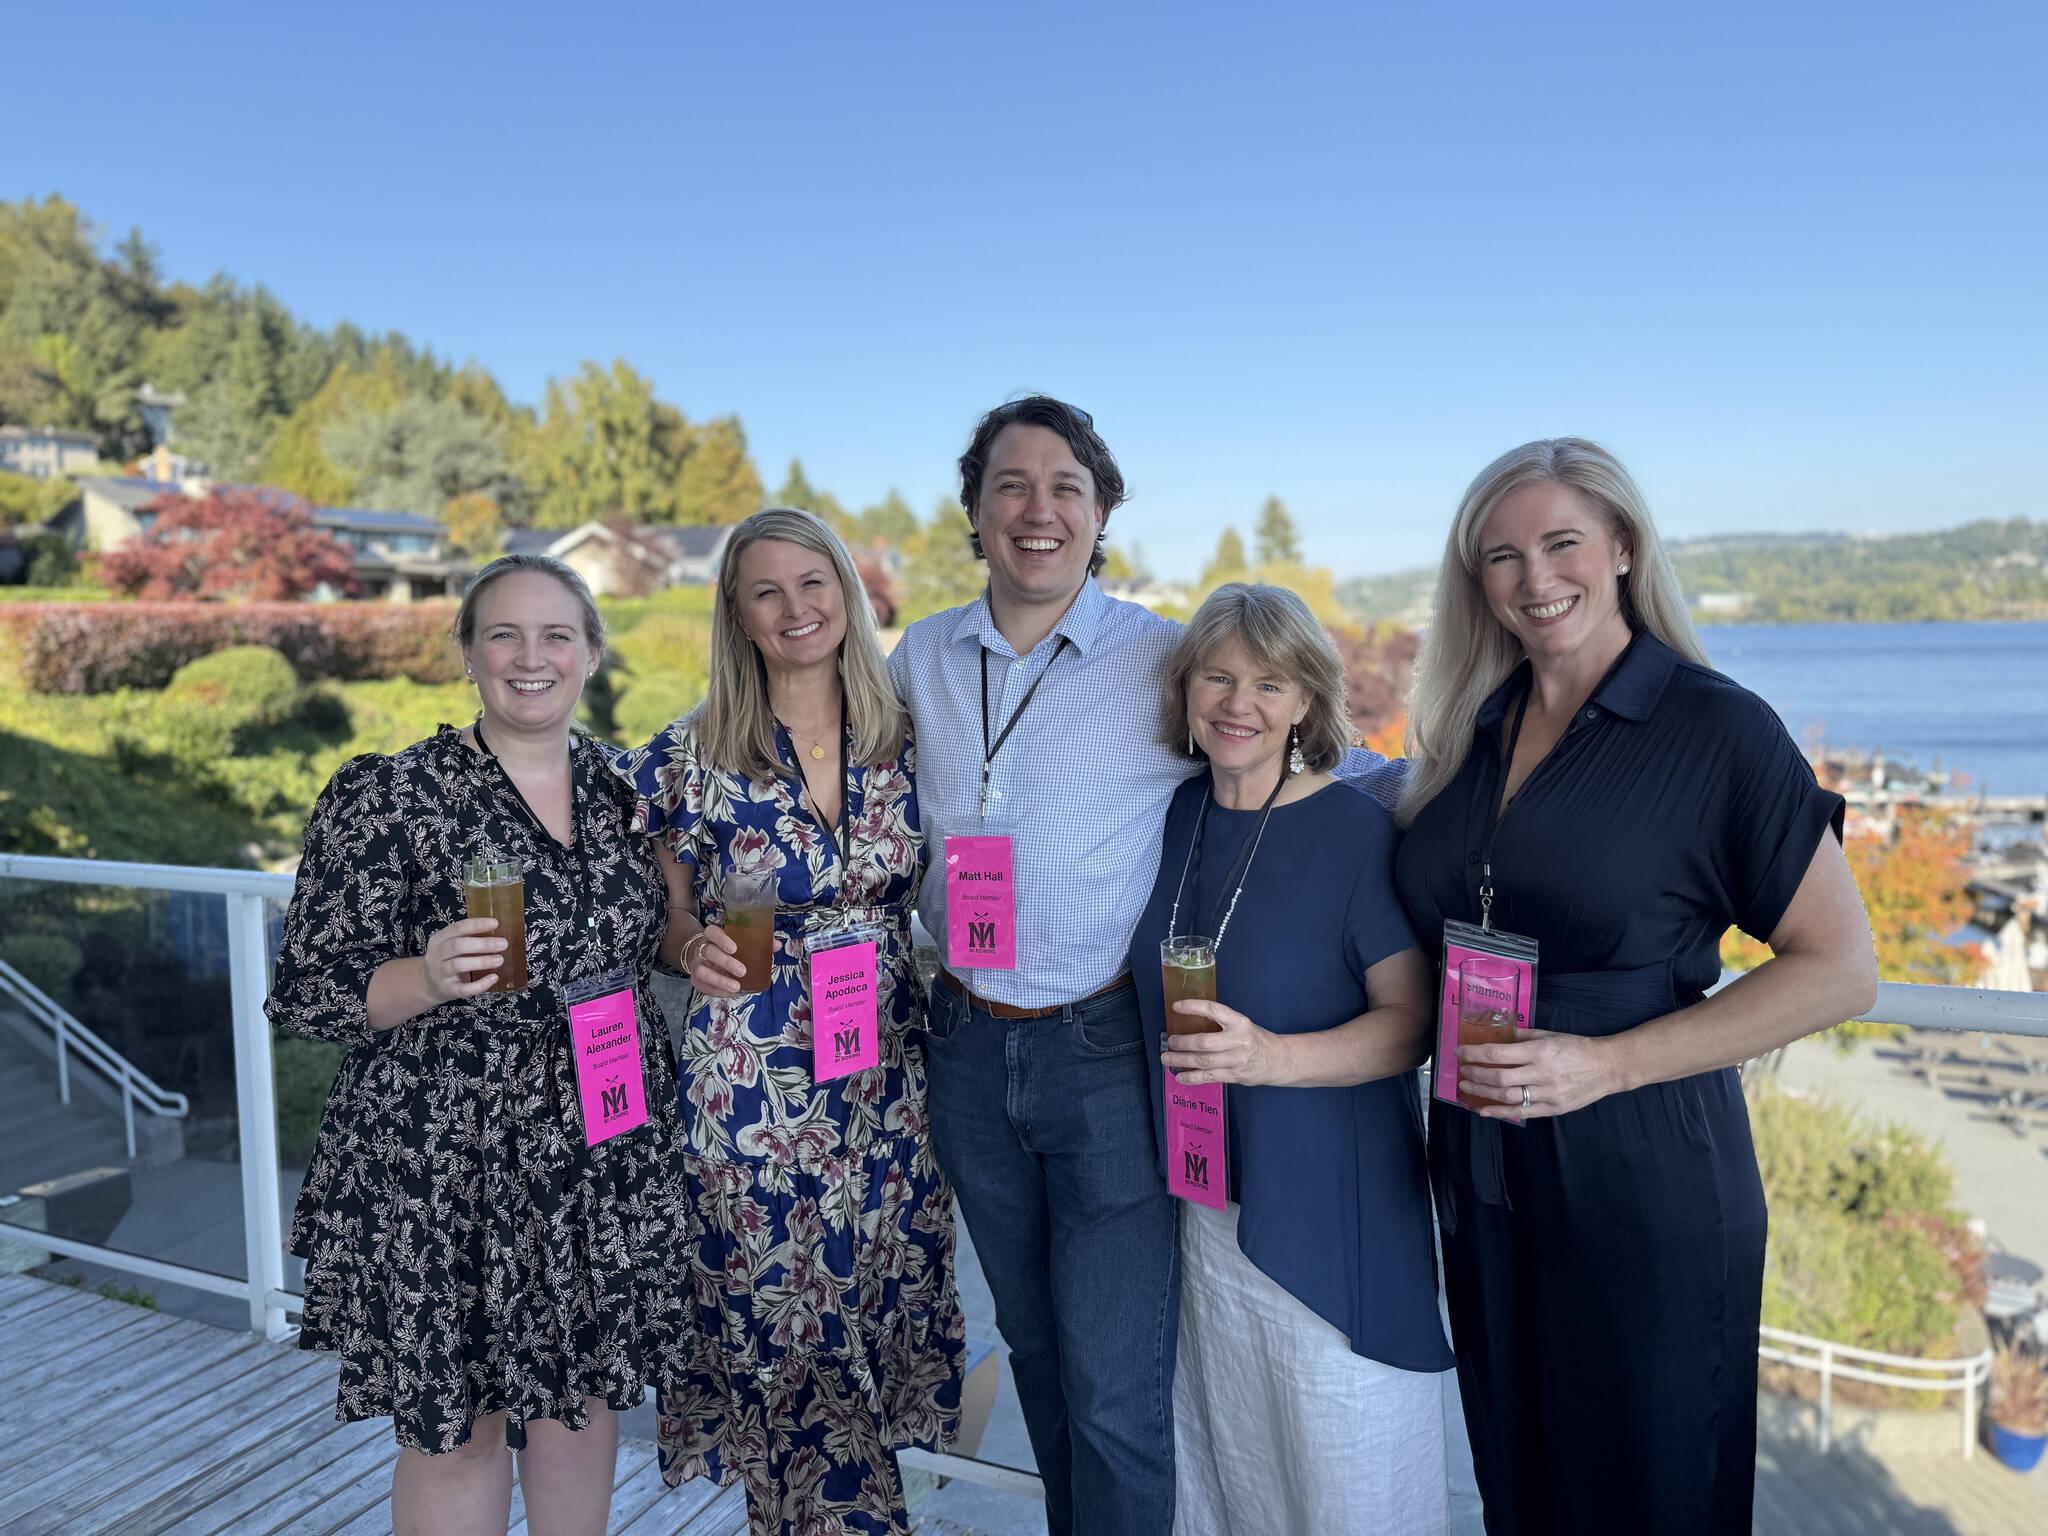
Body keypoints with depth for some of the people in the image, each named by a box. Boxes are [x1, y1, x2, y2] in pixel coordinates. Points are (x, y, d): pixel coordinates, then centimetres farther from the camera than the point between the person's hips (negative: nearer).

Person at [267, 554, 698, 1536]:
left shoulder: (625, 784, 4)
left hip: (611, 1155, 4)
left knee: (584, 1393, 17)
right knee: (458, 1425, 9)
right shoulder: (386, 795, -9)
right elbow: (306, 996, -9)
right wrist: (429, 979, -26)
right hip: (443, 1171, -4)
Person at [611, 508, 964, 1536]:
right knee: (782, 1336, 6)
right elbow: (664, 920, 4)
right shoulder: (693, 756, -5)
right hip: (751, 1091, -3)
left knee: (883, 1312, 14)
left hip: (889, 1083, 3)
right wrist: (695, 947, -16)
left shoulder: (902, 740, 2)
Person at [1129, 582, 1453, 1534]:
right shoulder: (1178, 815, 2)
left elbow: (1412, 1021, -16)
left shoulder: (1357, 829, -15)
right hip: (1200, 1195, 5)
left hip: (1327, 1206, -5)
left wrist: (1271, 1056, -29)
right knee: (1224, 1456, 21)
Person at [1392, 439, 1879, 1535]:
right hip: (1482, 1172, 5)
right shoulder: (1469, 730, 5)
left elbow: (1839, 968, -11)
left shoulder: (1716, 726, -10)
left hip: (1643, 1183, -4)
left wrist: (1606, 1064, -19)